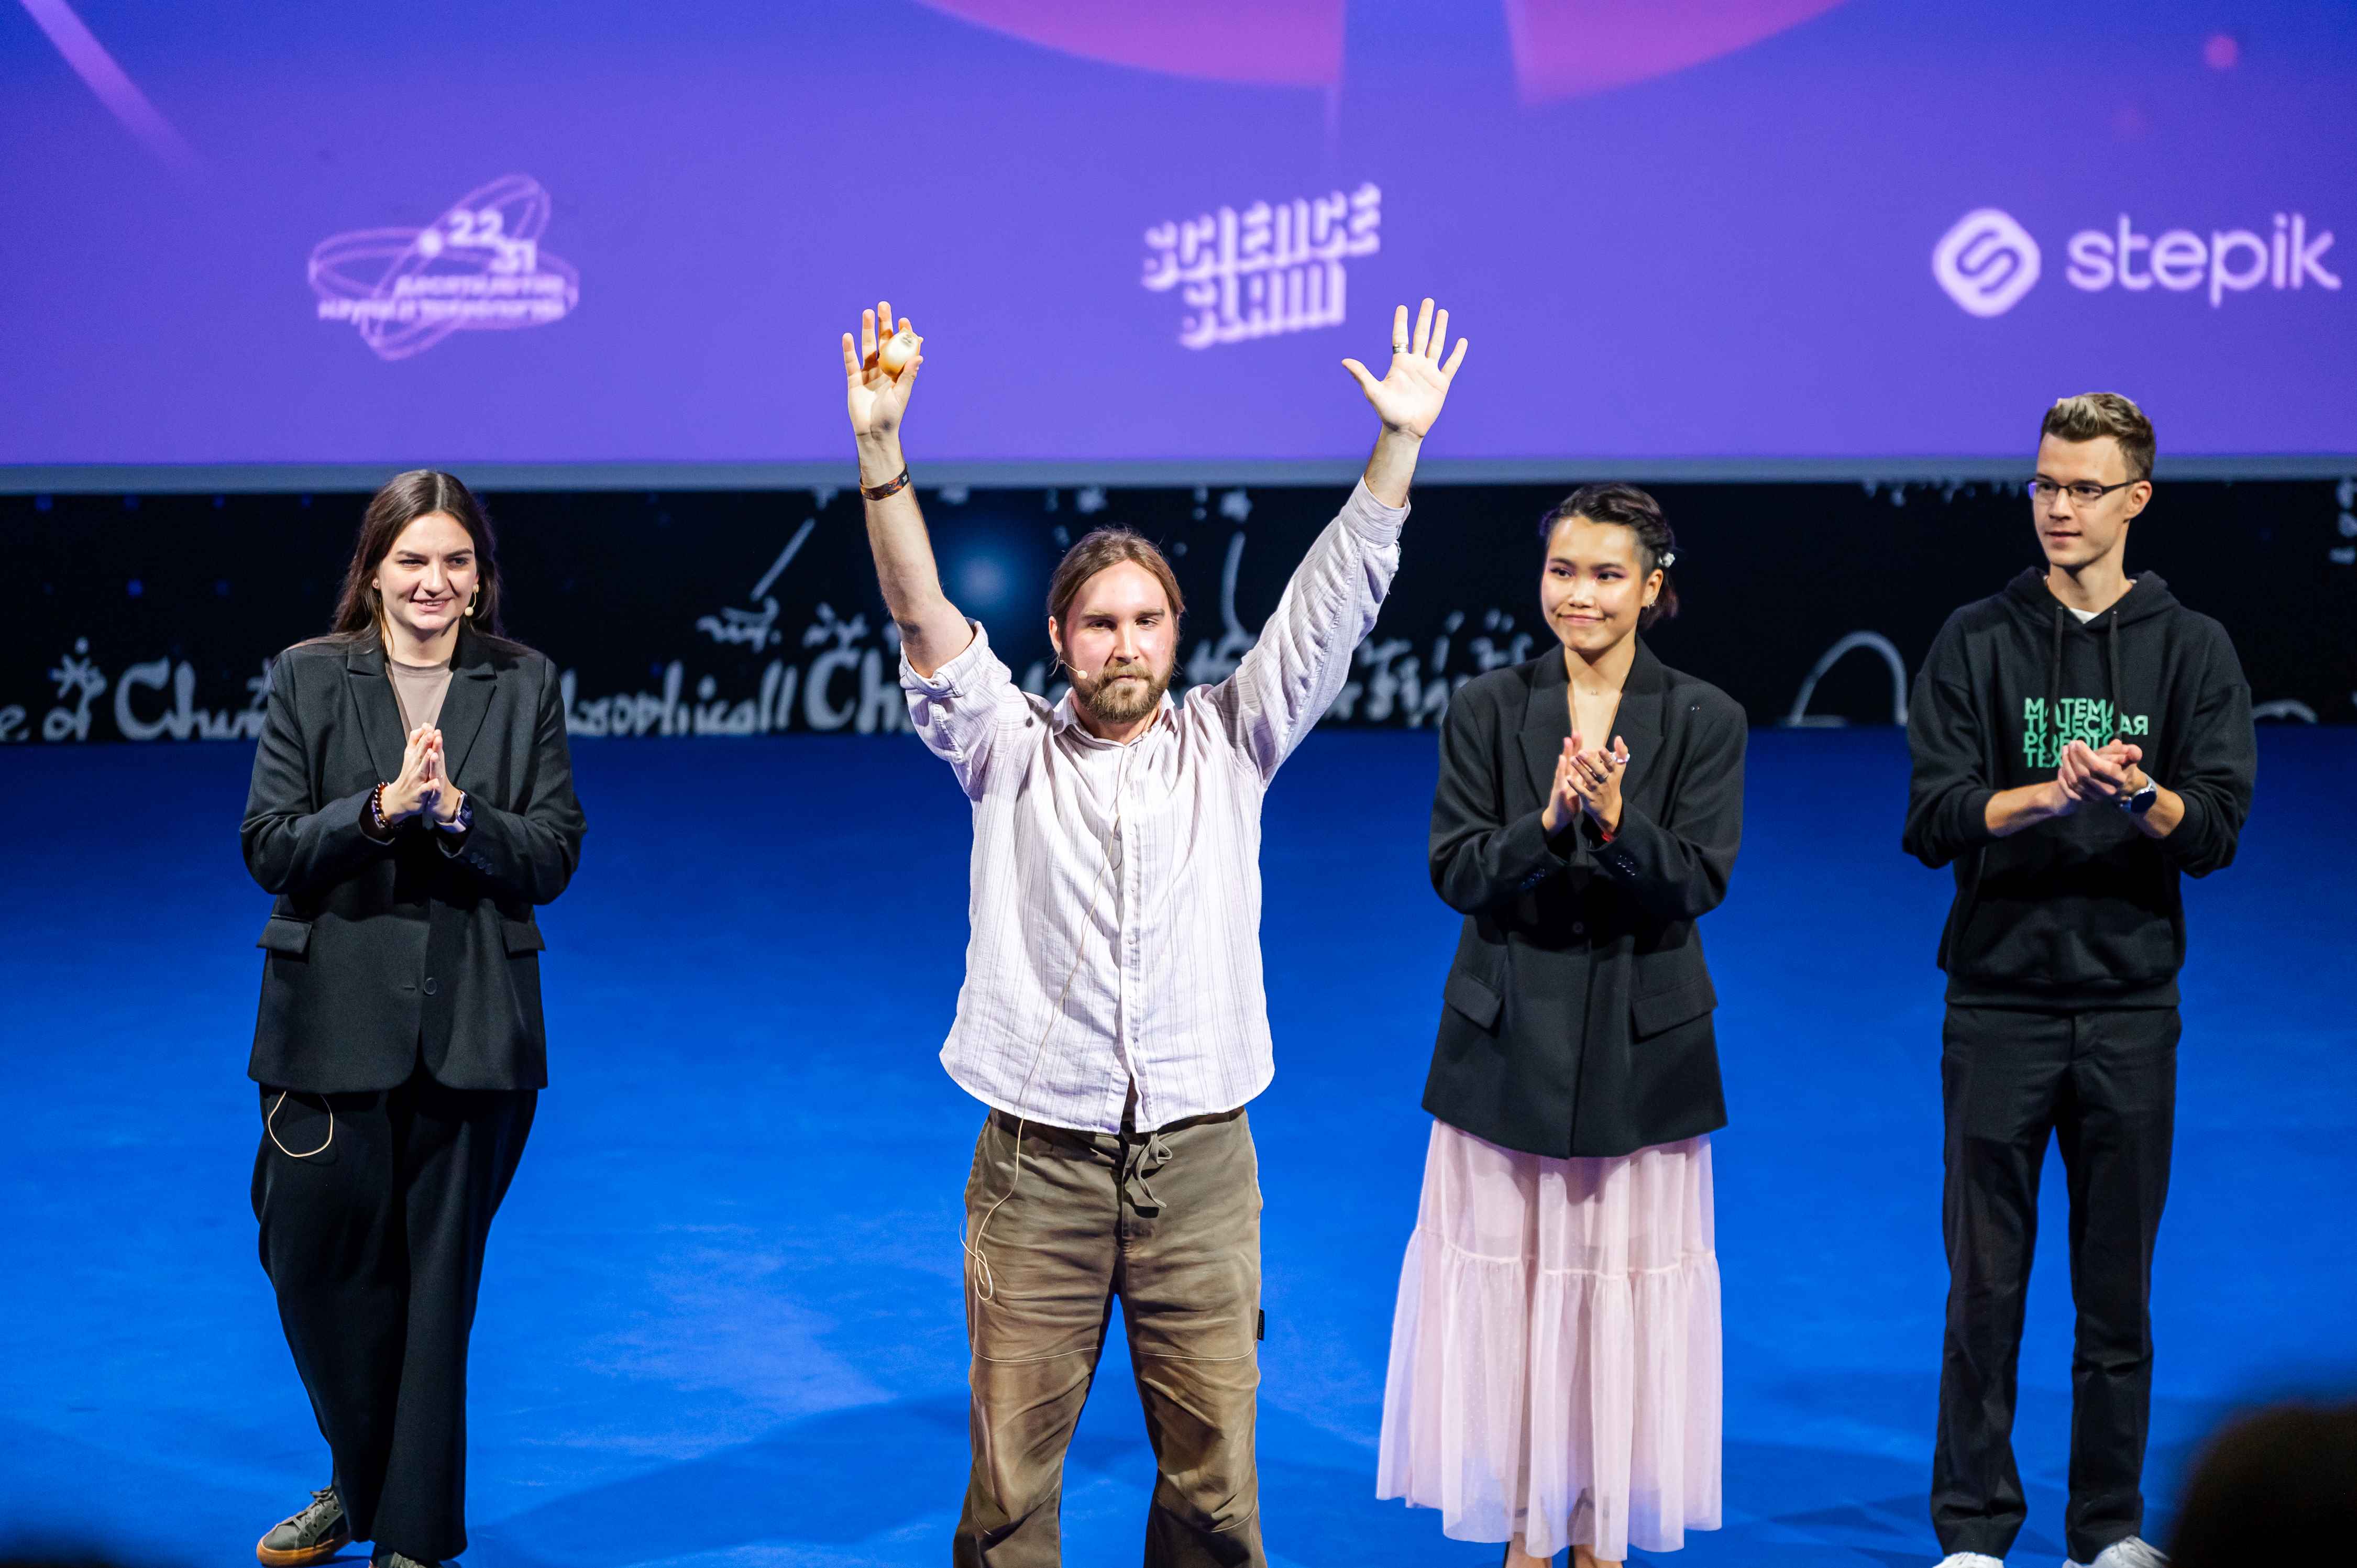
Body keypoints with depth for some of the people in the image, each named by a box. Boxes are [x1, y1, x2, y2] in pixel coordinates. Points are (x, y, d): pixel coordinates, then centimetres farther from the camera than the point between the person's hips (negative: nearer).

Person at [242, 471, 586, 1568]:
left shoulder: (525, 686, 5)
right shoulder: (308, 677, 3)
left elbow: (553, 857, 0)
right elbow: (268, 849, -4)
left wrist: (455, 811, -17)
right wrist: (381, 807, -19)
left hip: (470, 1028, 0)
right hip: (334, 1017, 0)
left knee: (438, 1279, 4)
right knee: (315, 1256, 3)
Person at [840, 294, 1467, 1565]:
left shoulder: (1227, 745, 8)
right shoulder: (1010, 752, 5)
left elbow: (1332, 604, 1)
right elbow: (922, 617, -6)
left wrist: (1398, 445, -9)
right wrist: (879, 448, -19)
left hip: (1200, 1164, 1)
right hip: (1038, 1163, -1)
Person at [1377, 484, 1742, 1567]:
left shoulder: (1704, 720, 1)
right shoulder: (1485, 712, 3)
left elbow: (1700, 882, -7)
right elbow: (1455, 872, -5)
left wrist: (1620, 822, -25)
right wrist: (1546, 827, -23)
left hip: (1642, 1050, -1)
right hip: (1508, 1047, 1)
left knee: (1624, 1285, 2)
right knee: (1508, 1279, 2)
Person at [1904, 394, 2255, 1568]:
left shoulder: (2192, 650, 5)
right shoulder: (1977, 642, 3)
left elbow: (2218, 829, -4)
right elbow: (1932, 820, -6)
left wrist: (2140, 795, -25)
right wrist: (2051, 794, -23)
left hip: (2131, 1006, 1)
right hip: (1999, 999, -1)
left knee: (2118, 1284, 7)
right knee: (1986, 1281, 2)